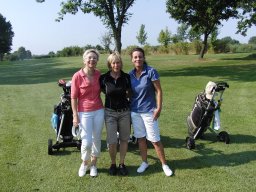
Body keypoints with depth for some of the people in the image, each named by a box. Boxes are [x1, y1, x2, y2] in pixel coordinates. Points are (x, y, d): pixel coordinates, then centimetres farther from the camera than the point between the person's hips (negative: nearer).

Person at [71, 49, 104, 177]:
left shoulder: (99, 74, -2)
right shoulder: (77, 76, -13)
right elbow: (73, 98, -8)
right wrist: (75, 116, -10)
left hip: (99, 111, 4)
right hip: (84, 113, -3)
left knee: (97, 139, 11)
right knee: (87, 142, -4)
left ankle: (93, 165, 31)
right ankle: (84, 163, 26)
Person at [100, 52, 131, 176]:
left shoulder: (126, 77, -3)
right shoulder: (104, 78, -6)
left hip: (125, 112, 1)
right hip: (110, 112, -1)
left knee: (124, 139, 10)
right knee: (112, 141, -2)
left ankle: (122, 164, 26)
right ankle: (113, 164, 22)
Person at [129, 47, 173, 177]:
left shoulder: (151, 72, -11)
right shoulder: (130, 74, 2)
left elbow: (158, 91, -9)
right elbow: (129, 93, 11)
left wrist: (159, 108, -14)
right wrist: (128, 108, 10)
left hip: (149, 111, -4)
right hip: (135, 111, 4)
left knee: (155, 140, 1)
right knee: (140, 138, 14)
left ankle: (164, 164, 18)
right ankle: (144, 162, 30)